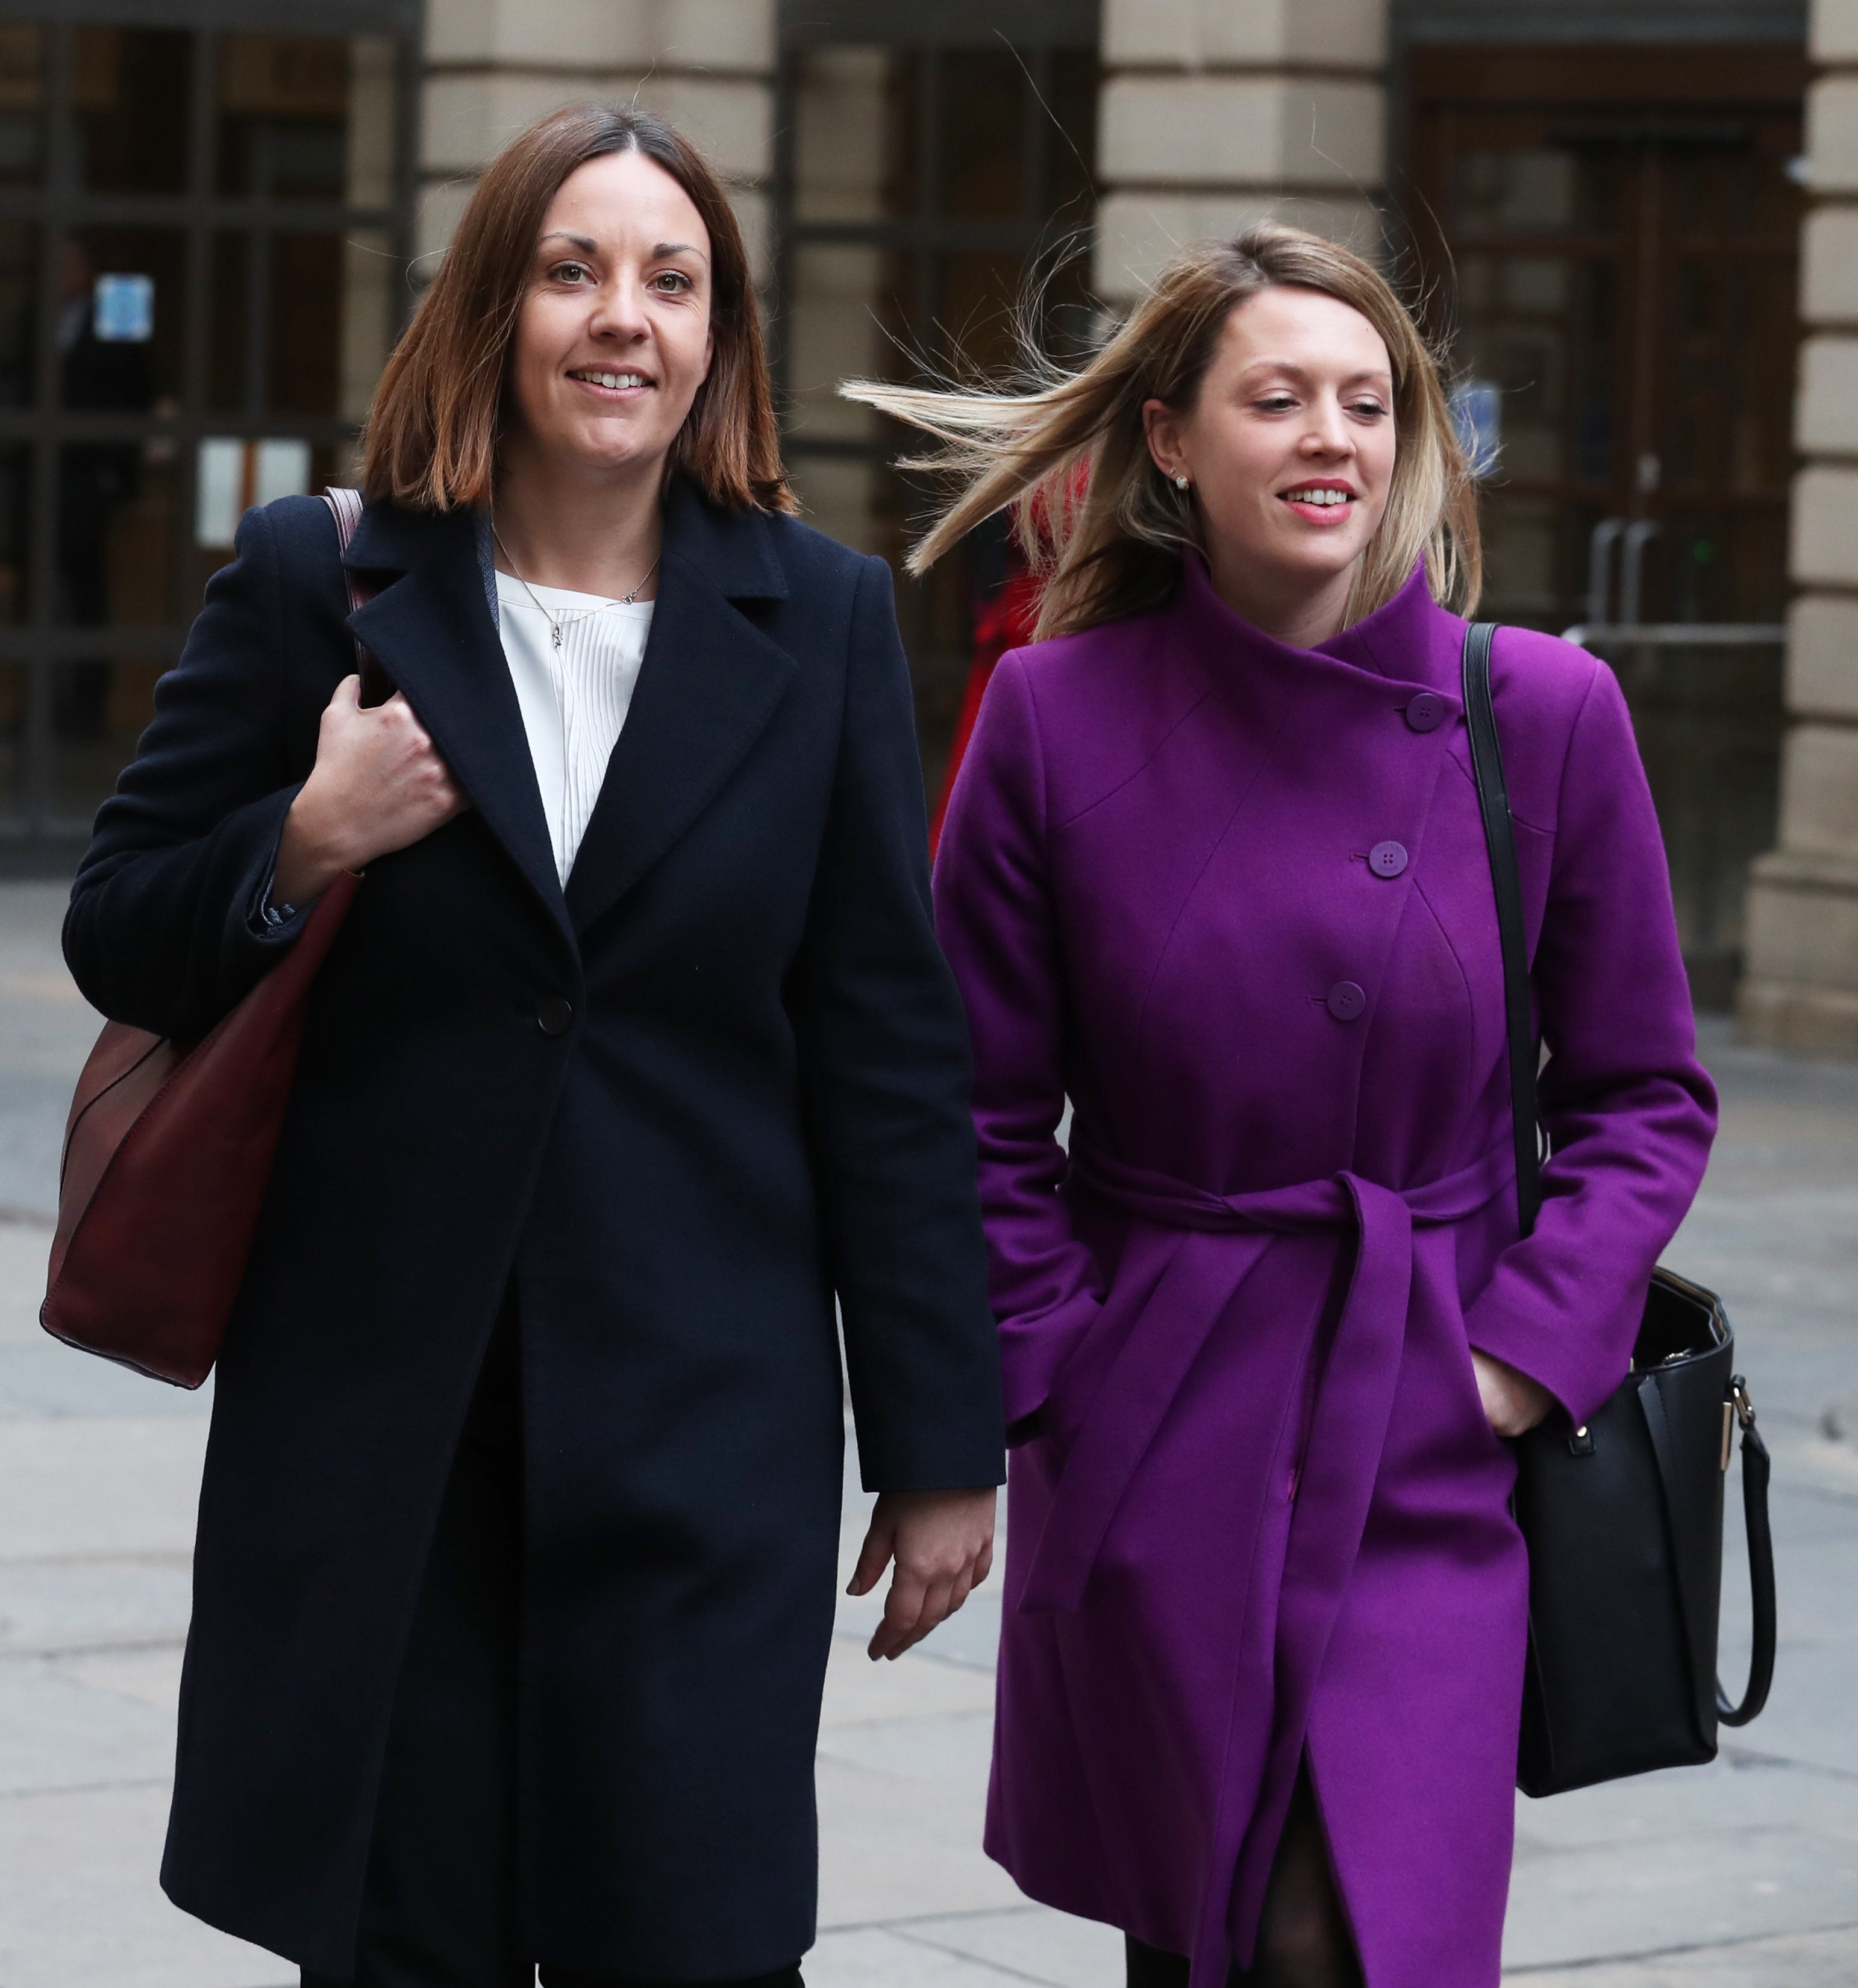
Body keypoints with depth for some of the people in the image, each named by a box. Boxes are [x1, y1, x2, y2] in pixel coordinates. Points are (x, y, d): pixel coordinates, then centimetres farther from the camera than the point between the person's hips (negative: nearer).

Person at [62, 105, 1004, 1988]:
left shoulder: (818, 619, 4)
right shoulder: (317, 584, 3)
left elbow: (890, 1047, 5)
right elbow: (117, 943, 8)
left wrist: (939, 1442, 5)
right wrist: (304, 844, -13)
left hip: (702, 1433, 0)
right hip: (371, 1418, 0)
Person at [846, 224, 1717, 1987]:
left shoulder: (1541, 712, -3)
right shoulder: (1059, 716, -3)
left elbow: (1644, 1092, 5)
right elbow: (985, 1115, 3)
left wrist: (1524, 1356, -6)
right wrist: (1053, 1383, -3)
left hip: (1427, 1446, -1)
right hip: (1157, 1439, 1)